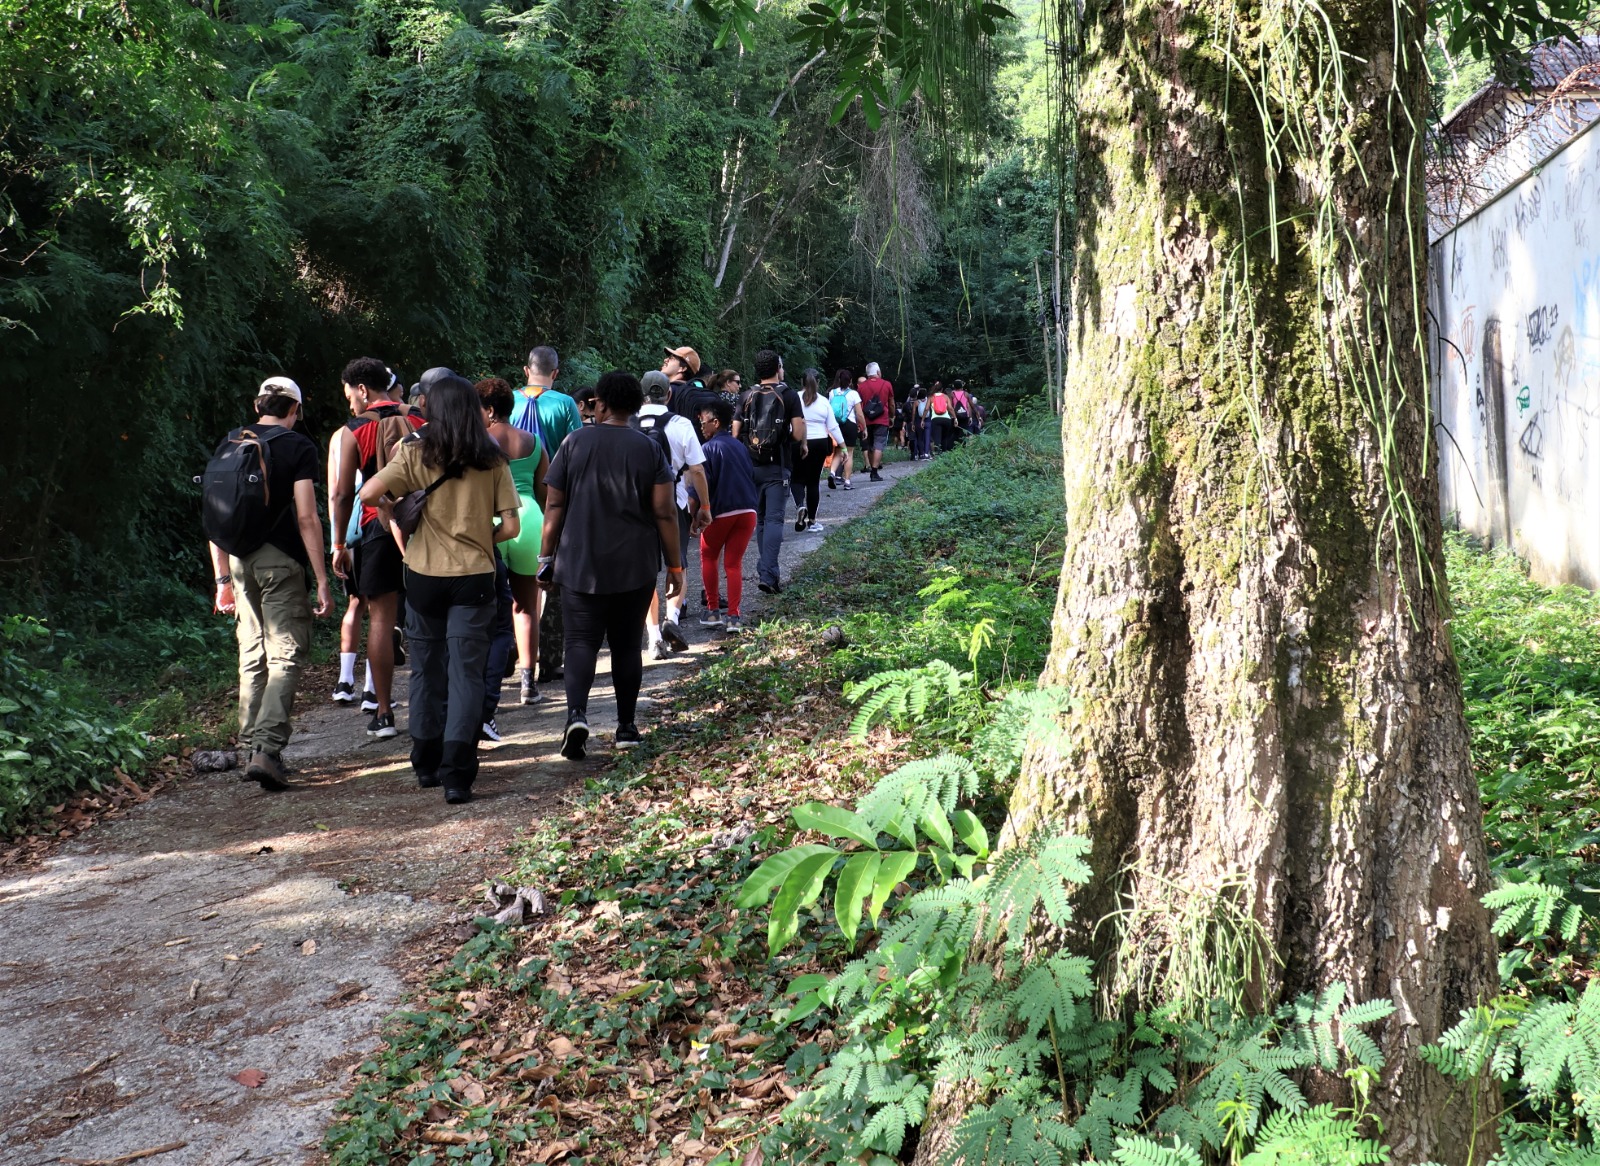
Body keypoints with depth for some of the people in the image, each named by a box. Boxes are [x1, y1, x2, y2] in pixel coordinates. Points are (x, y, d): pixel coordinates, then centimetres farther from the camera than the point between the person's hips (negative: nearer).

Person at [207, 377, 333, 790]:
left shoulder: (229, 444, 11)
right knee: (287, 655, -3)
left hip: (239, 560, 5)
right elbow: (306, 518, -11)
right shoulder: (298, 447, -4)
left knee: (252, 656, 15)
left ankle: (250, 744, 20)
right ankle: (267, 748, -16)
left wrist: (222, 577, 15)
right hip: (280, 560, -5)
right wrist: (322, 580, -9)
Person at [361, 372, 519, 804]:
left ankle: (427, 764, 24)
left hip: (424, 574, 1)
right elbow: (511, 526, -4)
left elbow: (369, 493, -14)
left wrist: (396, 513, 5)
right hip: (474, 577, -1)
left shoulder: (415, 454, -3)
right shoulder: (492, 461, -1)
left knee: (426, 670, 14)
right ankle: (456, 772, -8)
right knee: (465, 674, 1)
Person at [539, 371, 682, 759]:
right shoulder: (649, 449, -1)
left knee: (581, 640, 0)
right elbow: (665, 513, -4)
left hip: (580, 564, -1)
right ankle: (626, 727, 18)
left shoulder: (574, 443, -1)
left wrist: (547, 556, 6)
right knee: (627, 644, 13)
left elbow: (554, 505, -2)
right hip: (635, 568, 1)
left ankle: (576, 713, -23)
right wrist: (675, 567, 3)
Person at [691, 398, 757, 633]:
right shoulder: (740, 447, 14)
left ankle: (713, 611, 13)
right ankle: (734, 617, 0)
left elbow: (701, 485, -10)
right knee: (734, 563, 9)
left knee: (708, 556, 16)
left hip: (721, 512, -5)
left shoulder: (709, 448, -6)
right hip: (747, 511, 5)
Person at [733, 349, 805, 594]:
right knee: (774, 519, -5)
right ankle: (767, 574, -16)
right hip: (777, 466, -4)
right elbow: (798, 433, -10)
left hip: (750, 465, 4)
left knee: (760, 519, 16)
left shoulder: (746, 397, 5)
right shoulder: (789, 395, -5)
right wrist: (802, 443, 11)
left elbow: (735, 434, 3)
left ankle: (764, 570, 22)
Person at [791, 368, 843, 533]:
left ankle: (800, 506, -21)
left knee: (797, 479, 9)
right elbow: (833, 426, 3)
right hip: (819, 444, 2)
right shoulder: (824, 401, 1)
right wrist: (843, 445, 11)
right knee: (813, 481, 10)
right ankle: (812, 521, 13)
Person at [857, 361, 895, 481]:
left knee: (869, 446, 14)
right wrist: (892, 416, 25)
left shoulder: (862, 386, 3)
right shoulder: (887, 385, 1)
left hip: (867, 421, 2)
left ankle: (872, 469, 20)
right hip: (882, 421, -2)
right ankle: (875, 472, -16)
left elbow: (859, 405, 4)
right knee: (878, 445, -6)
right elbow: (891, 404, 10)